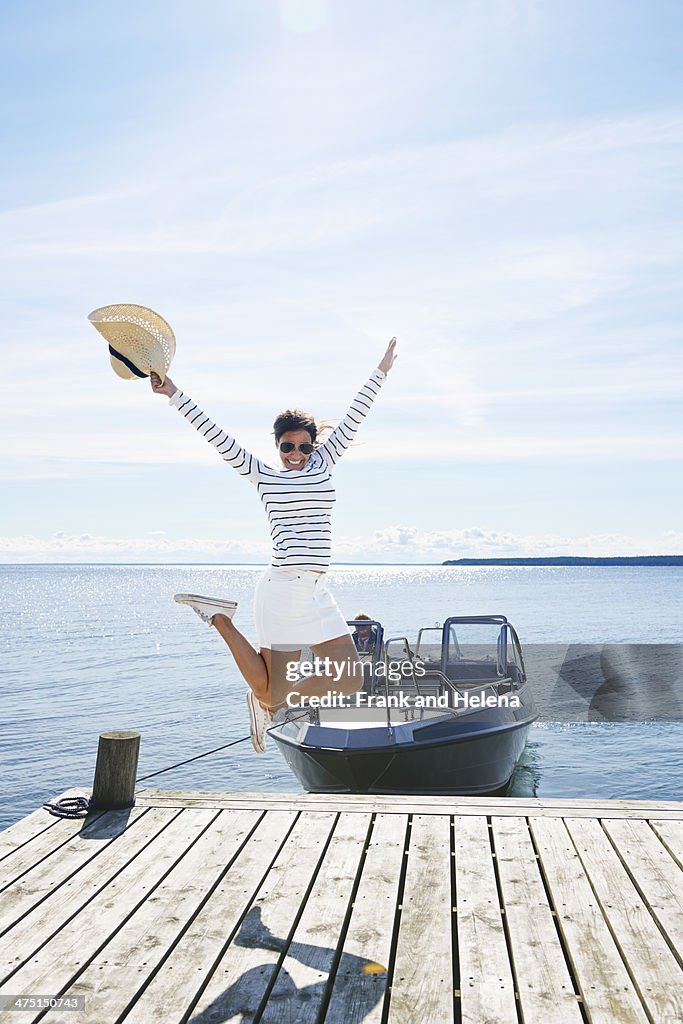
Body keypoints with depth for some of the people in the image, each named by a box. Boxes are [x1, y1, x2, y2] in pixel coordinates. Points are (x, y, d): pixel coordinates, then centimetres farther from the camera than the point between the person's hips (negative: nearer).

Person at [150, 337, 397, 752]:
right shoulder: (263, 475, 6)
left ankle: (268, 701, 24)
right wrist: (174, 394, 4)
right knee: (271, 694, 2)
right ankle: (221, 619, 20)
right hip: (282, 590, -5)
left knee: (351, 682, 0)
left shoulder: (323, 464, 14)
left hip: (319, 594, 5)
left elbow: (353, 419, 17)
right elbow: (217, 436, 4)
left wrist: (381, 371, 23)